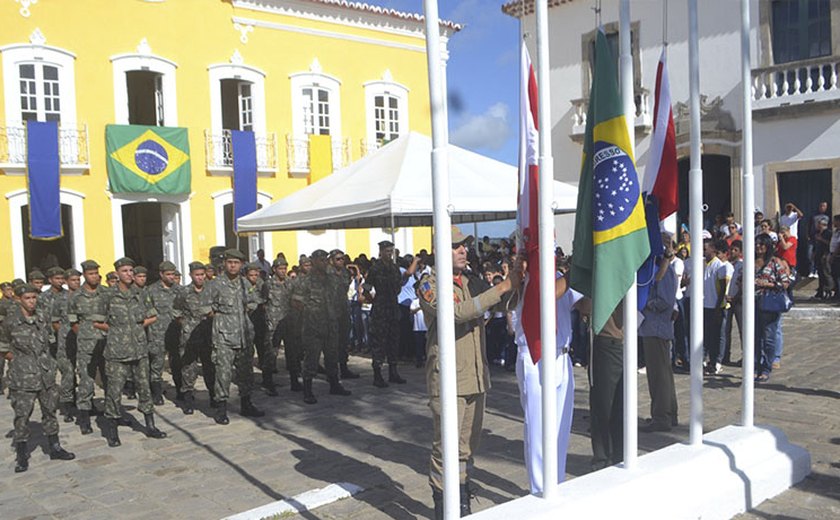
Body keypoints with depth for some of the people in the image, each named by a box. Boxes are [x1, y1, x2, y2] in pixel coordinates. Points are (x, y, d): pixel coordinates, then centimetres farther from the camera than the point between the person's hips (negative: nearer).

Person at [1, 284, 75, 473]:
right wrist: (17, 360, -3)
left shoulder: (42, 319, 6)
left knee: (50, 411, 12)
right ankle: (22, 457, 12)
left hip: (46, 374, 5)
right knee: (22, 416, 0)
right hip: (23, 378, -5)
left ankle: (55, 448, 24)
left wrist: (44, 360, 13)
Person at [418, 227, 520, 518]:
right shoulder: (430, 284, -8)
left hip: (476, 378, 7)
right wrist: (503, 288, -24)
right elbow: (457, 312, -25)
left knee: (467, 447, 15)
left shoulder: (471, 281, 15)